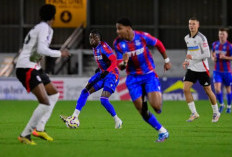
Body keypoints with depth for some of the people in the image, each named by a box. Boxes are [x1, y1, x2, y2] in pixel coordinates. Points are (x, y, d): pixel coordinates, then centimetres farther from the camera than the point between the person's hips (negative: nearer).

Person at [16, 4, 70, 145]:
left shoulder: (39, 27, 17)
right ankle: (25, 135, -11)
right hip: (27, 69, -10)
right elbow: (41, 49, -24)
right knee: (45, 103, -17)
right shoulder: (45, 28, -12)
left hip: (34, 68, 10)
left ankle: (39, 128, 13)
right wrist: (59, 54, -15)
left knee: (54, 94, 19)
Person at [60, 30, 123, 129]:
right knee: (85, 92, 1)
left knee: (103, 100, -20)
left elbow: (114, 61, -28)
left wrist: (106, 71, -39)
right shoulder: (94, 47, 7)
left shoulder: (104, 47, -20)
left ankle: (117, 121, 0)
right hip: (102, 74, 9)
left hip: (112, 74, -9)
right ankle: (74, 117, 3)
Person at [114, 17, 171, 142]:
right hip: (133, 78, 3)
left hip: (149, 74, -2)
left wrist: (166, 60, 14)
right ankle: (162, 132, 11)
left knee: (155, 105, -20)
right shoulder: (118, 43, -8)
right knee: (142, 111, -4)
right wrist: (123, 62, -28)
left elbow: (158, 44, 5)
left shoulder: (142, 37, -14)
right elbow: (120, 66, -4)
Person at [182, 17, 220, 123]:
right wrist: (186, 61, 8)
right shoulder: (187, 38, 8)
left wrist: (193, 57, -24)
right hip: (191, 69, 6)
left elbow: (207, 54, -17)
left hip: (202, 69, -6)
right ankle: (194, 113, -5)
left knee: (208, 91, 4)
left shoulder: (201, 38, -13)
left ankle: (216, 113, 24)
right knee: (186, 89, -11)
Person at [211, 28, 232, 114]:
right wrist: (213, 58, 2)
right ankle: (221, 104, 9)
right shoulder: (215, 44, 4)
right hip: (217, 71, 2)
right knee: (217, 88, -13)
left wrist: (225, 57, -23)